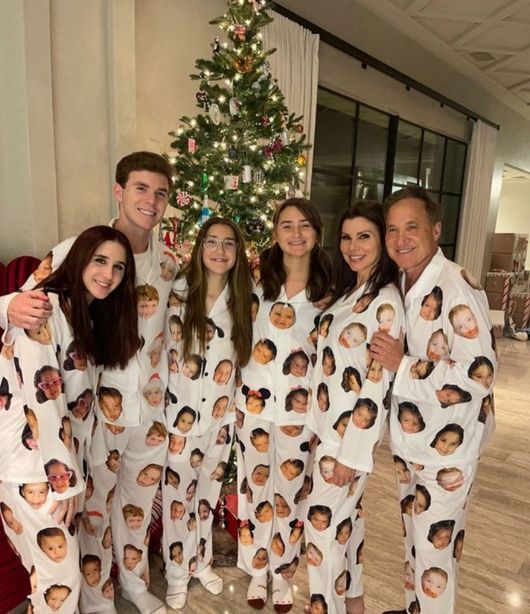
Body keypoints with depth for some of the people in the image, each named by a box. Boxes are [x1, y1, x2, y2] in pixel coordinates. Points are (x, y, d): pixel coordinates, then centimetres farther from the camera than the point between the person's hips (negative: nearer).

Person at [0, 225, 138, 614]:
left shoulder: (90, 316, 9)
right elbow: (41, 399, -24)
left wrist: (79, 466, 10)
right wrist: (63, 477, -19)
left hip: (60, 457, 8)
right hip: (33, 465, -8)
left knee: (57, 565, 19)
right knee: (59, 574, 4)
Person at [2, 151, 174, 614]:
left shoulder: (168, 260, 1)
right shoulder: (78, 250, -15)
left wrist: (165, 388, 9)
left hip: (151, 405, 5)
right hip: (94, 407, -4)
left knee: (139, 498, 22)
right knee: (94, 506, 15)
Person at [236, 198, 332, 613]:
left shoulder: (327, 289, -2)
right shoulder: (258, 280, 0)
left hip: (301, 405, 0)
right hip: (255, 399, 1)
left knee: (292, 489, 12)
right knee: (255, 485, 13)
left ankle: (283, 572, 36)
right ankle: (257, 570, 35)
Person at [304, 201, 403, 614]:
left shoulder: (386, 302, -19)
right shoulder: (347, 292, 8)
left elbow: (378, 384, -21)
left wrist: (352, 453, -18)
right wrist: (325, 428, 15)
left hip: (351, 432, -9)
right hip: (330, 425, 9)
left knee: (323, 523, 4)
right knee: (346, 515, 21)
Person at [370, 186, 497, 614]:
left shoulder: (458, 289, -21)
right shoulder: (401, 286, 5)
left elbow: (479, 375, -26)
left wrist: (402, 365, -26)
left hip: (448, 451, -8)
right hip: (409, 443, 8)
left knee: (434, 552, 7)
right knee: (413, 542, 24)